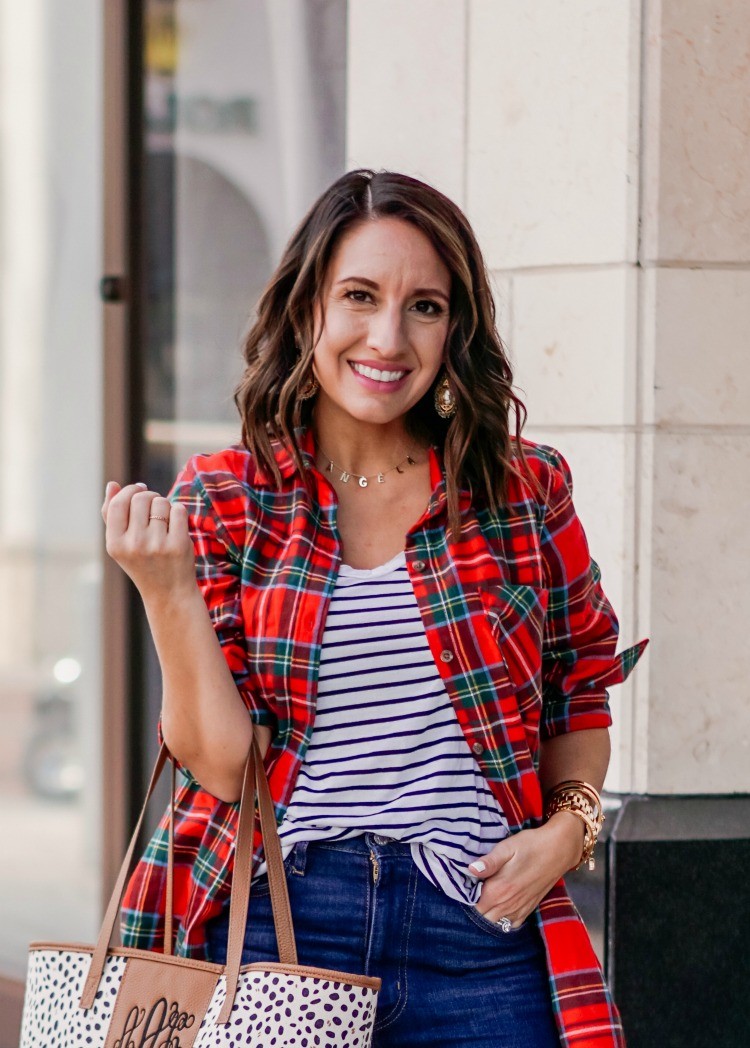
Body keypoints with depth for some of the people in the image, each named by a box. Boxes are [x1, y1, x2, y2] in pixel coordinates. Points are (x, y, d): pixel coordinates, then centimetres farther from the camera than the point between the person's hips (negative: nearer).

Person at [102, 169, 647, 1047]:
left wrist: (566, 827, 0)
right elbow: (222, 765, -4)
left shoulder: (525, 490, 5)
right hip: (269, 929, -1)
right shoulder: (222, 500, 2)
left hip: (478, 936, 1)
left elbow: (583, 694, 17)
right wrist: (165, 589, -14)